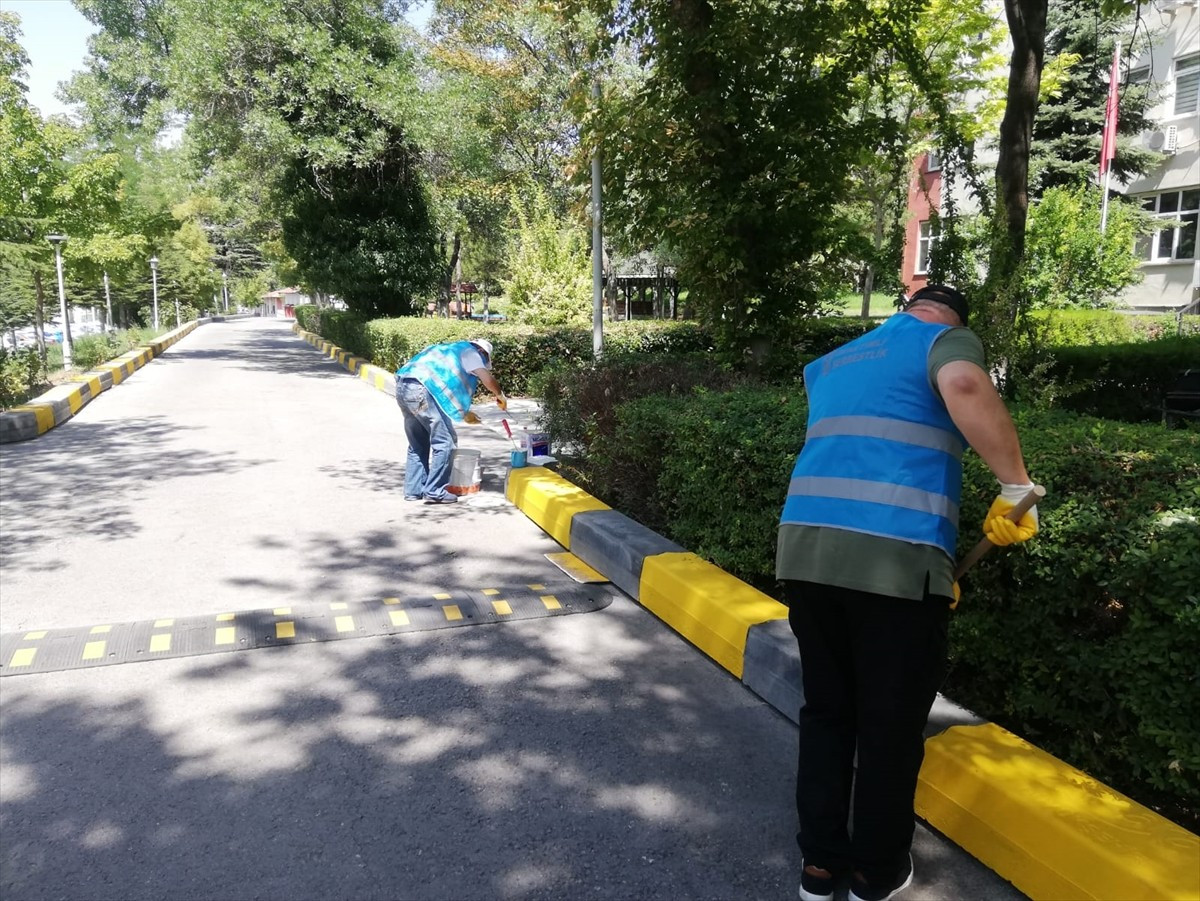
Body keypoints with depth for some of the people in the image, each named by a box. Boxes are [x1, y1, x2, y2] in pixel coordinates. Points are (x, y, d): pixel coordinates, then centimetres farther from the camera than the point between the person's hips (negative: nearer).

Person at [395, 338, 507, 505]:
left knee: (418, 445, 20)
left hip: (403, 387, 9)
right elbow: (488, 380, -4)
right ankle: (435, 492, 0)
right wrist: (500, 396, 15)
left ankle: (413, 490, 22)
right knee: (445, 442, -2)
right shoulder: (469, 351, 10)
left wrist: (464, 413, 40)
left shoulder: (451, 351, 34)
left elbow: (450, 389, 36)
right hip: (421, 389, -9)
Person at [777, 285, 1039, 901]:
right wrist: (1017, 488, -10)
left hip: (805, 547, 6)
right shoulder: (947, 339, 8)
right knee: (891, 725, 12)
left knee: (826, 712, 19)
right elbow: (964, 388, -18)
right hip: (896, 559, -5)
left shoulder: (829, 363, 27)